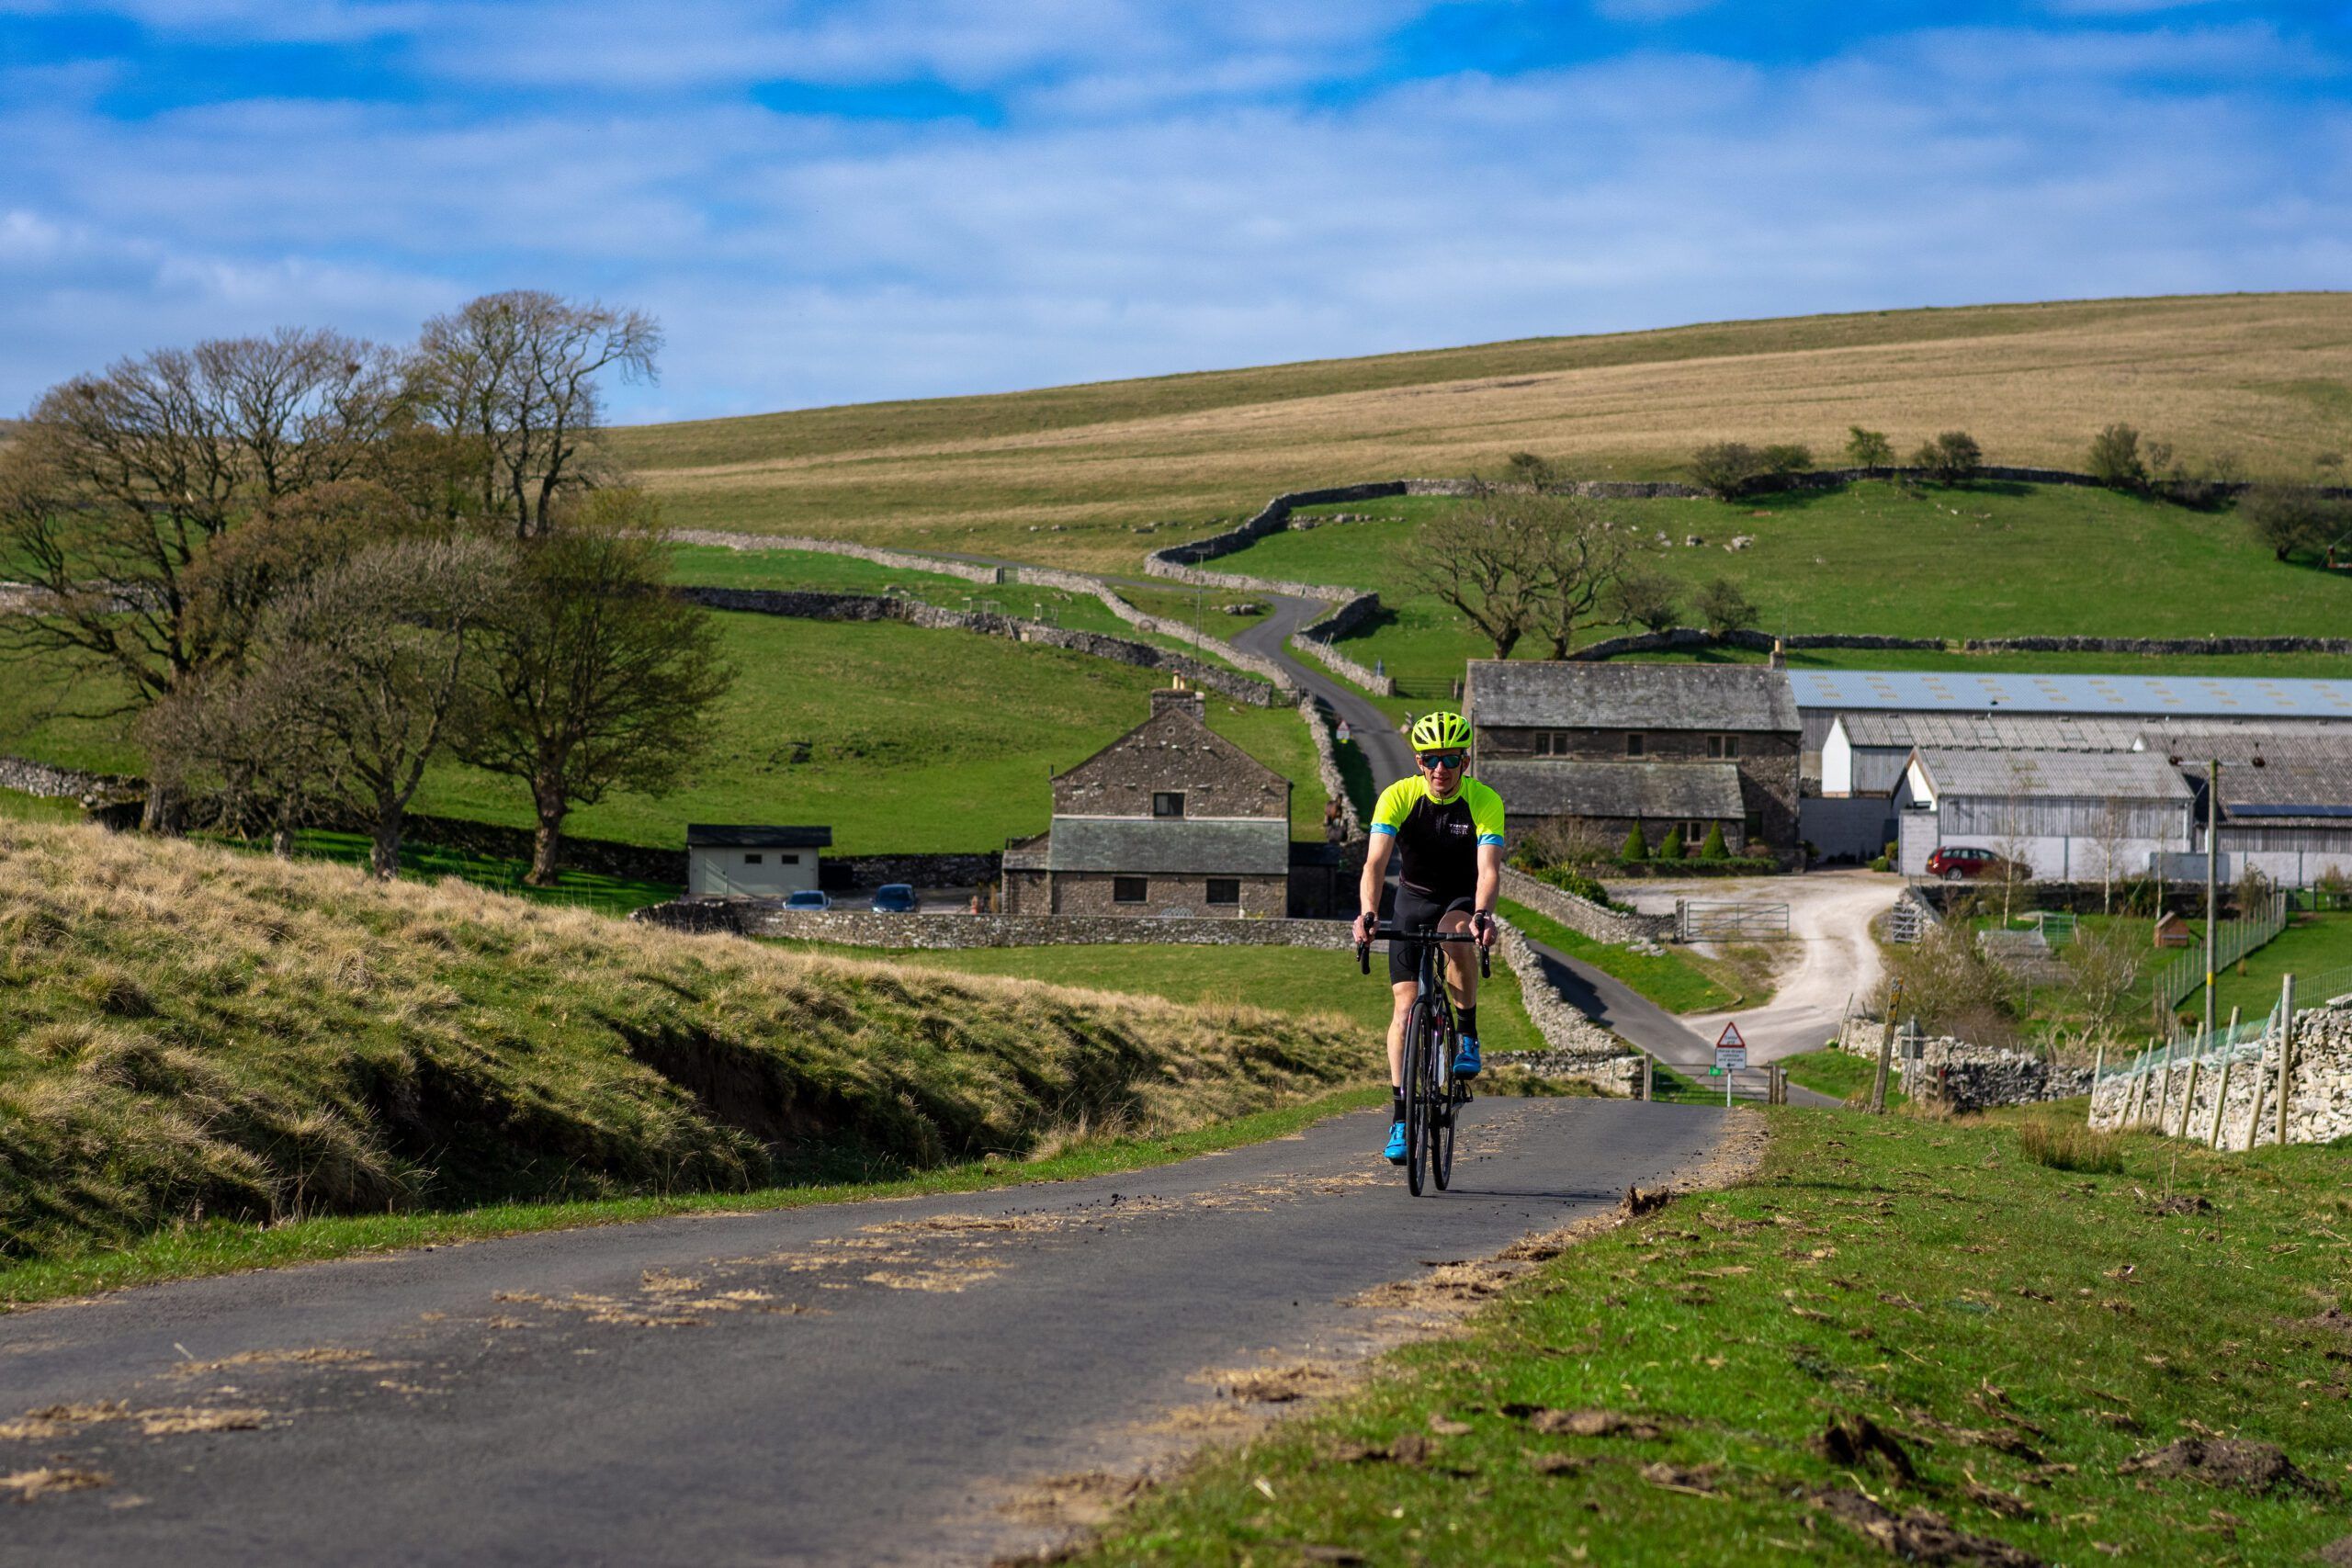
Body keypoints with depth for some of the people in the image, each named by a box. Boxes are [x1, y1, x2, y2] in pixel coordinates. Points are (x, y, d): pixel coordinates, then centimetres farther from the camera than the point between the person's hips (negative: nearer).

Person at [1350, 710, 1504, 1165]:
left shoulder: (1485, 802, -23)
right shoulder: (1398, 797, -21)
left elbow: (1489, 868, -34)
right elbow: (1376, 861, -32)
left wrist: (1482, 914, -53)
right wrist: (1368, 913, -49)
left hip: (1463, 898, -1)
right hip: (1414, 898, 1)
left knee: (1453, 937, -37)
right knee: (1406, 1002, -8)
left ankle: (1468, 1037, -15)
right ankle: (1400, 1117, -4)